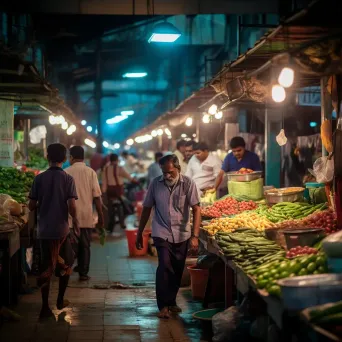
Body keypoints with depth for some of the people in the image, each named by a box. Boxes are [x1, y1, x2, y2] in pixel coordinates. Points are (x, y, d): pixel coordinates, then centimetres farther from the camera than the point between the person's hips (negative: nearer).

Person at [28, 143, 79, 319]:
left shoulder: (39, 178, -1)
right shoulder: (68, 178, -7)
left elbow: (31, 206, -1)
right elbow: (71, 206, -14)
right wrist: (76, 222, 3)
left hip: (44, 229, 2)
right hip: (61, 229, -2)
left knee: (46, 266, 7)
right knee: (66, 264, 19)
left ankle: (45, 307, 1)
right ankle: (60, 300, 25)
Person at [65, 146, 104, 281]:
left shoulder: (66, 172, -2)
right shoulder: (90, 172, -3)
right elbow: (97, 196, -4)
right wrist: (100, 215, 4)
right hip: (86, 216, 0)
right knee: (85, 245, 8)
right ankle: (83, 273, 8)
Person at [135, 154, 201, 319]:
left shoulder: (188, 184, -7)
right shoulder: (155, 184, -3)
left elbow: (196, 209, -10)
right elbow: (146, 209, 6)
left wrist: (195, 235, -19)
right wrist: (139, 233, 8)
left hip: (182, 234, 1)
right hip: (162, 233, -1)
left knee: (177, 270, 9)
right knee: (165, 266, -15)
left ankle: (171, 301, 29)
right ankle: (163, 305, -7)